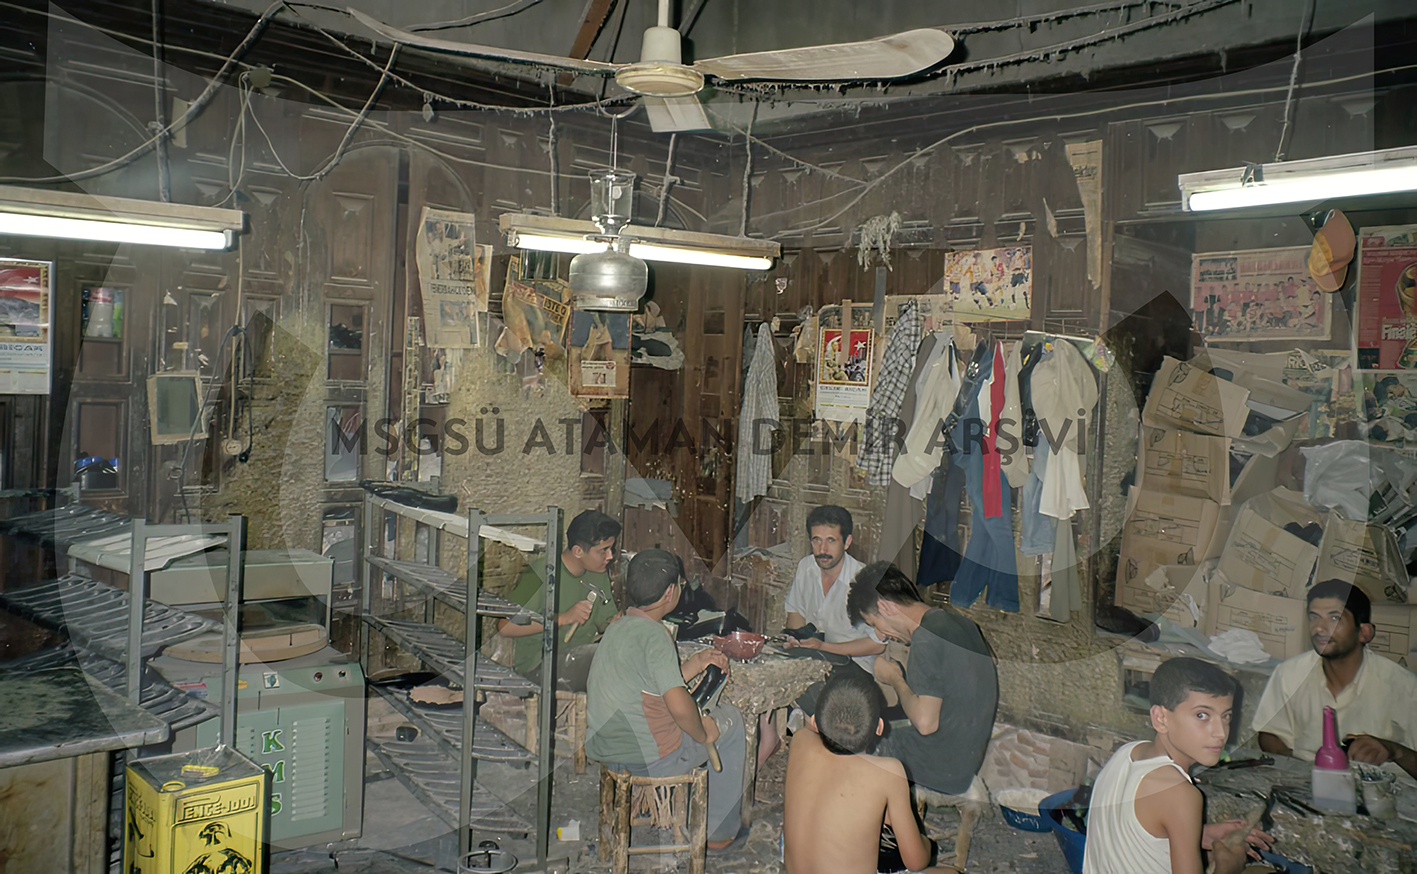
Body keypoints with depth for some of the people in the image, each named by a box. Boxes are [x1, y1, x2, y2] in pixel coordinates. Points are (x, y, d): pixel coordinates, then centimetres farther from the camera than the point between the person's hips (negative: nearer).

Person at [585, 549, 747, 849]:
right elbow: (679, 706, -29)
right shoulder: (653, 634, -21)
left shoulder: (617, 627, 7)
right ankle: (720, 830, 21)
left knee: (695, 717, 32)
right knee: (730, 717, 12)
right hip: (648, 759, -9)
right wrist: (702, 734, -11)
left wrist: (695, 663, 11)